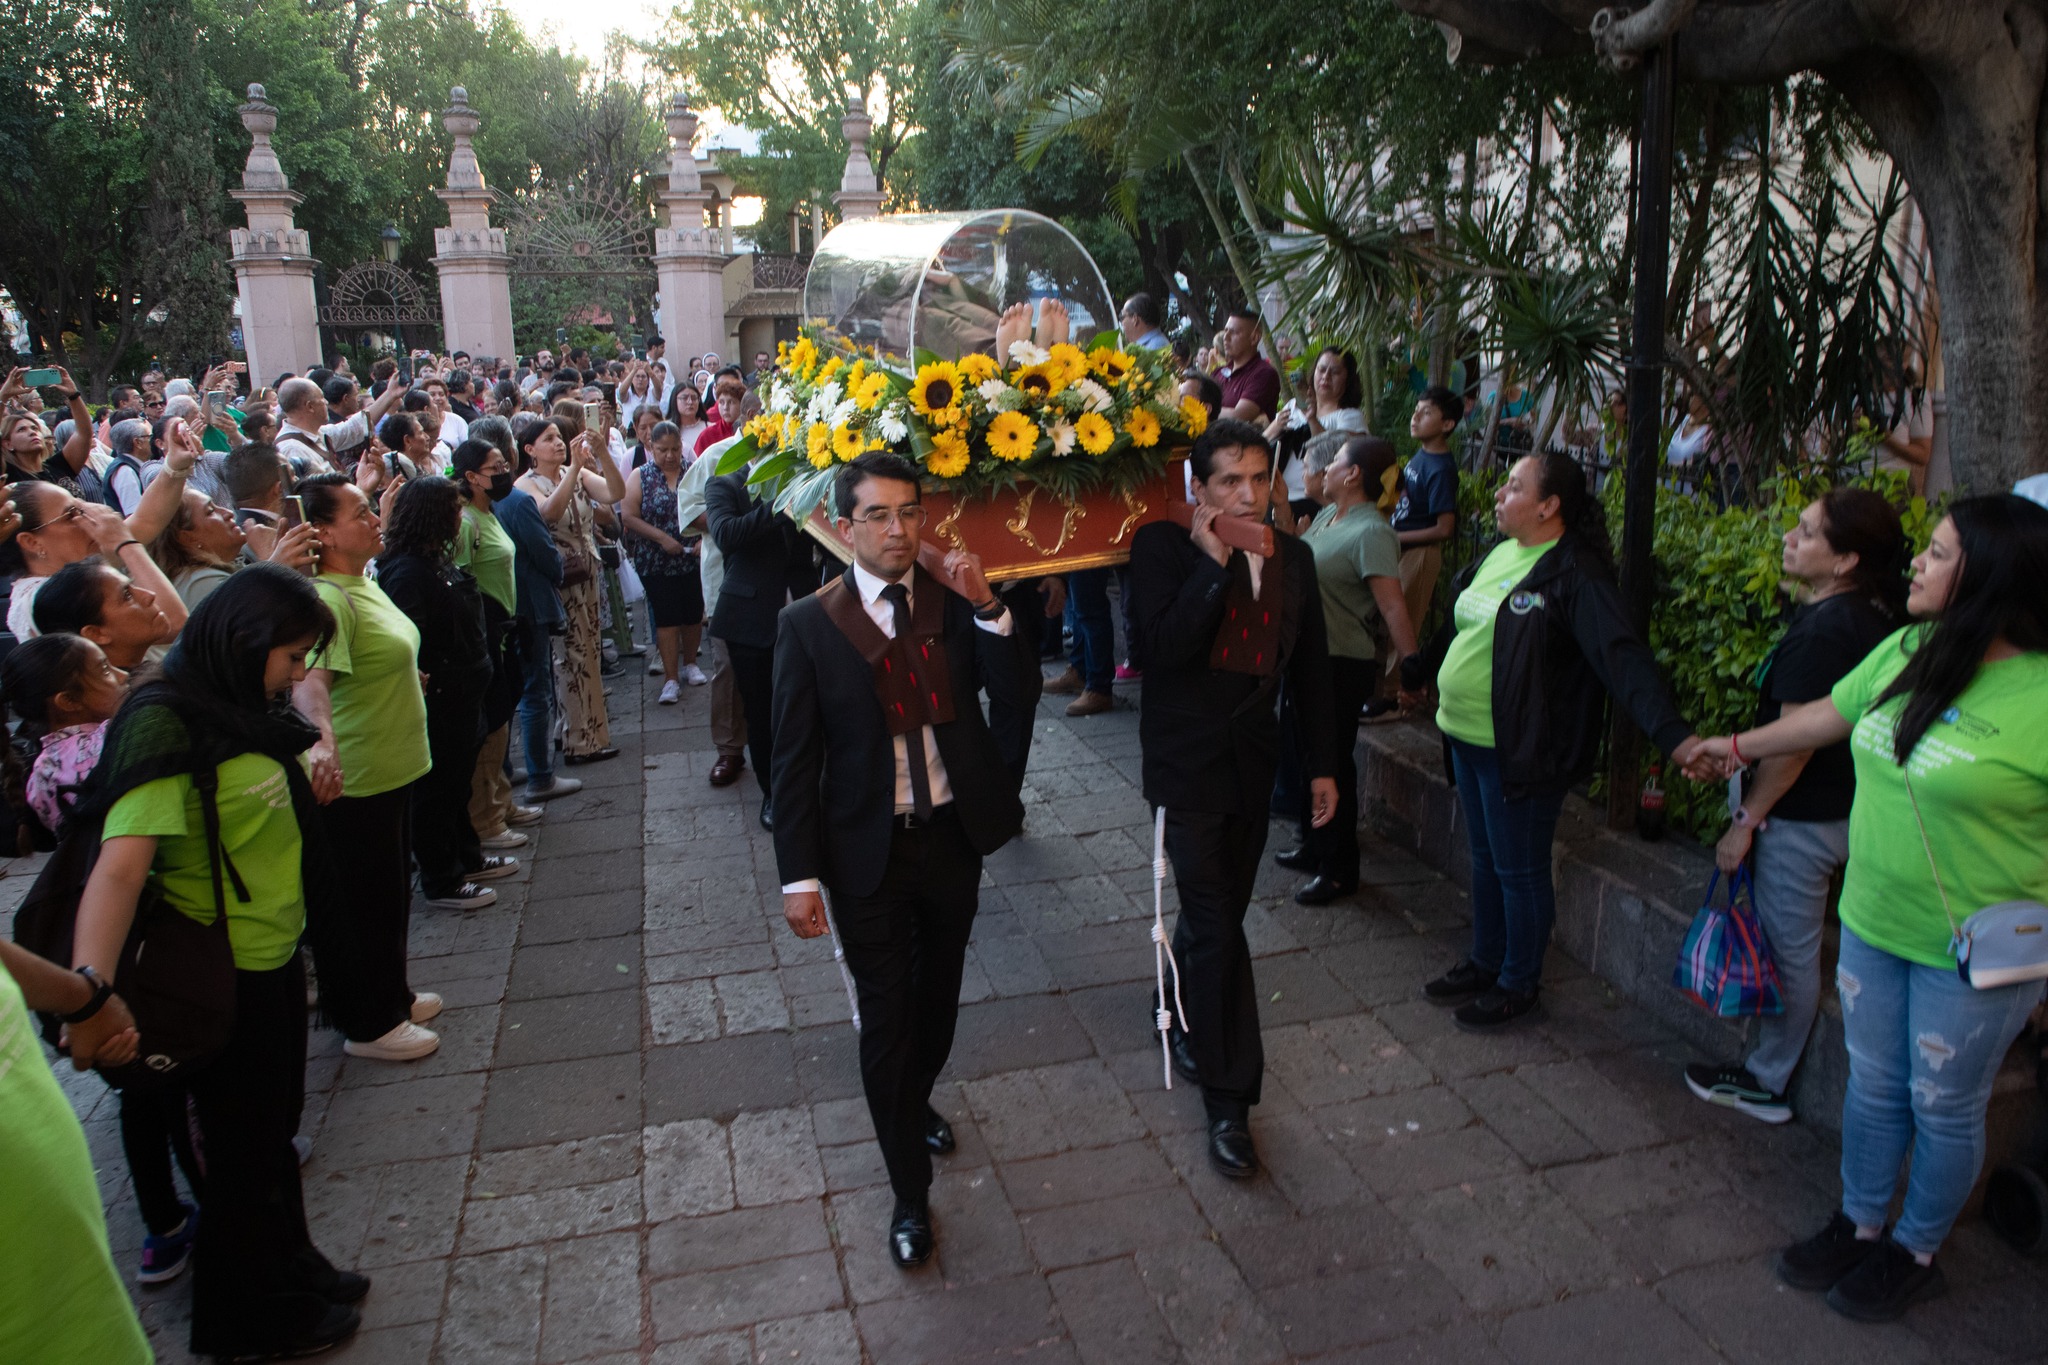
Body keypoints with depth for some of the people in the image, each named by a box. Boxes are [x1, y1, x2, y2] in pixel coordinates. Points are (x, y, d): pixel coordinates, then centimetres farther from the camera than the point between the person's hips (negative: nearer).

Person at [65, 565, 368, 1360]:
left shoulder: (237, 708, 3)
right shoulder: (166, 724, -23)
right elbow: (120, 865, -37)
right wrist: (91, 988, -45)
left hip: (275, 959, 8)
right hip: (225, 977, -8)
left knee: (274, 1129, 24)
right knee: (246, 1152, 12)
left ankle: (291, 1277, 44)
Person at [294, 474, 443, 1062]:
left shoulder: (362, 582, 6)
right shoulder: (326, 598, -25)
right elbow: (308, 679, -41)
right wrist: (322, 741, -58)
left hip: (391, 771, 10)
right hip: (354, 783, -10)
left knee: (392, 893, 22)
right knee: (366, 903, 5)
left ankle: (391, 996, 39)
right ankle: (369, 1025, 21)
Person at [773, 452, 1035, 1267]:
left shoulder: (953, 602, -3)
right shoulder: (809, 625, -11)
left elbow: (1015, 686, -13)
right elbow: (795, 760, -9)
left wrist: (986, 606, -25)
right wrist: (799, 875, -11)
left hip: (953, 836, 3)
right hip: (868, 852, -3)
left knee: (938, 994, 21)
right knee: (886, 1016, 6)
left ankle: (914, 1103, 51)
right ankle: (909, 1193, 23)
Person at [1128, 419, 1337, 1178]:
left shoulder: (1293, 559, 6)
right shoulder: (1165, 548, -10)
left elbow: (1310, 666, 12)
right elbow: (1165, 646, -24)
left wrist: (1321, 764, 13)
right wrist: (1214, 563, -25)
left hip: (1252, 766, 5)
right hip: (1186, 767, -5)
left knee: (1215, 913, 18)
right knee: (1217, 928, -6)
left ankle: (1183, 1020, 45)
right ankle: (1229, 1101, 5)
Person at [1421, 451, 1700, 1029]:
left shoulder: (1575, 576, -19)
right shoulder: (1498, 555, 8)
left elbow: (1622, 657, -29)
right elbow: (1457, 628, 23)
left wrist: (1673, 733, -40)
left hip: (1521, 751, -8)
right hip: (1467, 738, 8)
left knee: (1520, 870, 6)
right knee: (1485, 858, 20)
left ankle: (1519, 983, 24)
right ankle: (1485, 961, 37)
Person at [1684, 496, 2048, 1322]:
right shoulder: (1905, 652, 0)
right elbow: (1830, 715, 16)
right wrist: (1740, 748, 27)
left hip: (1972, 955, -6)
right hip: (1871, 923, 6)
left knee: (1944, 1108, 14)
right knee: (1873, 1086, 20)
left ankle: (1915, 1252, 35)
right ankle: (1859, 1225, 39)